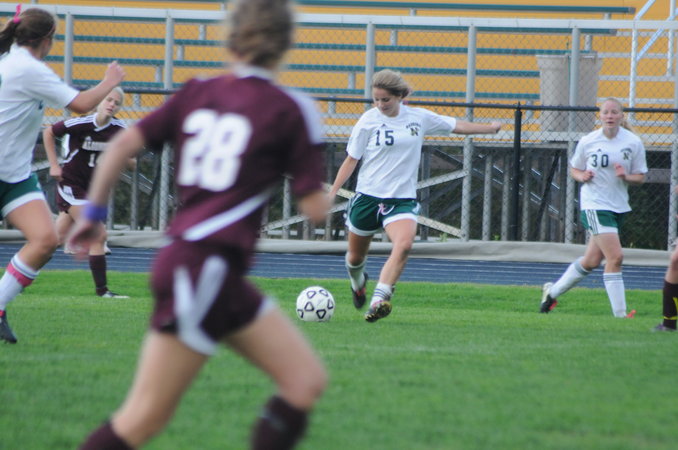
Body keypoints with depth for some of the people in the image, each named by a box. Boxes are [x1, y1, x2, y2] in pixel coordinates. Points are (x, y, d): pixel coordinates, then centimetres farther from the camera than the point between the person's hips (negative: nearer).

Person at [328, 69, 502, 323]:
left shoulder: (420, 118, 2)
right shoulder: (369, 120, -5)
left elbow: (457, 126, 17)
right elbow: (351, 160, 2)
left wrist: (491, 128, 24)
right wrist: (332, 192, -5)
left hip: (402, 199, 0)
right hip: (368, 196, 0)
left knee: (404, 244, -29)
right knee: (356, 256, 11)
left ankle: (379, 300, -35)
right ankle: (358, 282, 49)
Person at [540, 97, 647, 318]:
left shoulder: (633, 142, -1)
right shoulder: (588, 142, -4)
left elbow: (640, 176, 5)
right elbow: (574, 168, 11)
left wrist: (626, 176, -16)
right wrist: (582, 176, -11)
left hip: (619, 206, 4)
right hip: (594, 204, -4)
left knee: (592, 261, 13)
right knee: (615, 256, -17)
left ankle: (552, 291, 34)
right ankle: (619, 314, -12)